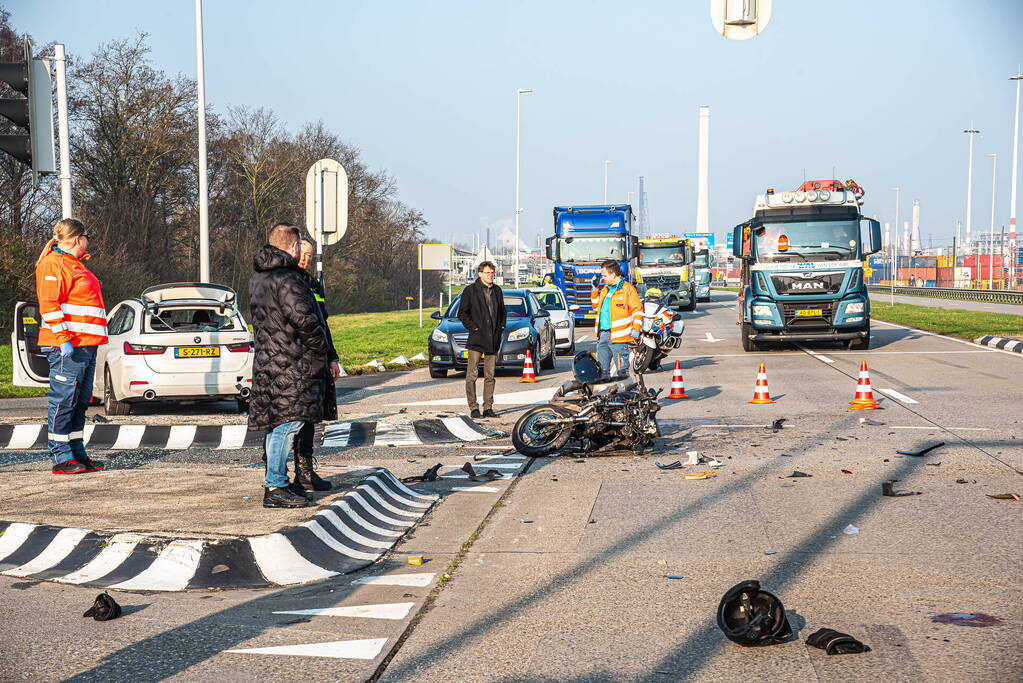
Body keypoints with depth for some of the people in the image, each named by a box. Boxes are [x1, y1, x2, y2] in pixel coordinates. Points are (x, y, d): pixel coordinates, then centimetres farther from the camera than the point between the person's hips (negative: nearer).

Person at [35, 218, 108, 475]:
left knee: (80, 403, 12)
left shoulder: (74, 265, 23)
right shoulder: (54, 264, -8)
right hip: (67, 347, -10)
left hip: (85, 345, 10)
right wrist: (63, 339, -23)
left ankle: (77, 454, 18)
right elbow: (49, 305, -17)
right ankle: (62, 459, -5)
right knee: (63, 401, -7)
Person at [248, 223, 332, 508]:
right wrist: (321, 348, -9)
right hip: (289, 366, -10)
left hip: (268, 361, 10)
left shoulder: (257, 278, 16)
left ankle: (277, 480, 23)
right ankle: (275, 488, -7)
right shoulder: (286, 278, -17)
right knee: (288, 423, -8)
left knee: (276, 423, 15)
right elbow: (303, 319, -24)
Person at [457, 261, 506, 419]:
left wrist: (501, 328, 11)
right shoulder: (470, 290, -3)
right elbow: (462, 313, -3)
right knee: (472, 375, -4)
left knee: (490, 376, 7)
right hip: (476, 340, -5)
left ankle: (488, 407, 12)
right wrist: (473, 328, -9)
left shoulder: (497, 291, 13)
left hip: (493, 340, 5)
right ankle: (473, 408, 0)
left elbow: (502, 311, 24)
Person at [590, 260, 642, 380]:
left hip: (618, 338, -7)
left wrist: (636, 329, -13)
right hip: (603, 335, 7)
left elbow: (637, 309, -5)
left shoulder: (628, 289, -4)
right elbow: (596, 307, 29)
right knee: (603, 369, 11)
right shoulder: (604, 289, 19)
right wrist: (595, 288, 19)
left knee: (622, 370, -7)